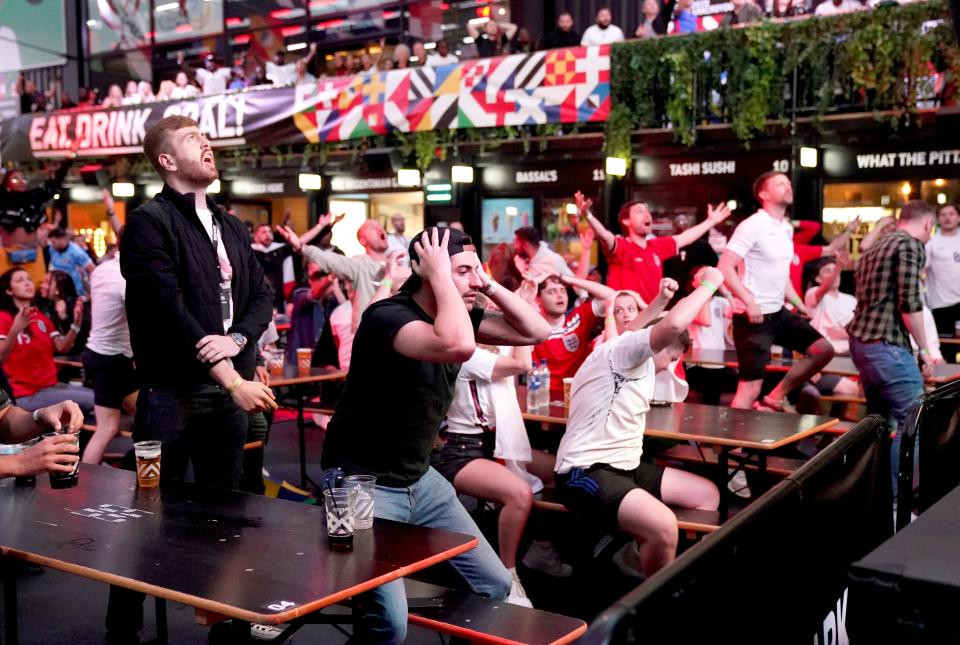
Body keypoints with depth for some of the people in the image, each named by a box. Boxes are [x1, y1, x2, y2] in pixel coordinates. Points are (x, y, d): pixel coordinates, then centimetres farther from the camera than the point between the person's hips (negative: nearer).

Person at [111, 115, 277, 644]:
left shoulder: (231, 228, 16)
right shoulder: (150, 222, -8)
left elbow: (262, 296, 11)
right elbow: (170, 311, -17)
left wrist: (236, 339, -12)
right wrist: (233, 380, -20)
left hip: (228, 388, 7)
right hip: (171, 391, -6)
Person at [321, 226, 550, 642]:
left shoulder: (456, 315, 2)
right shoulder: (388, 316, -23)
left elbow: (535, 331, 3)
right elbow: (459, 347, -41)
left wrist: (488, 284, -7)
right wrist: (442, 275, -29)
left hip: (420, 480, 8)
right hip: (363, 483, -8)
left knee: (495, 585, 10)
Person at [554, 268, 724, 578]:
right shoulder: (619, 350, -14)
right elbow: (673, 325, -28)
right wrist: (709, 283, -16)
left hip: (624, 466, 11)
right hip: (587, 471, -11)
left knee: (707, 494, 15)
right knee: (664, 526, -33)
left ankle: (642, 554, 16)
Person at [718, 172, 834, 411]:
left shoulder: (787, 229, 13)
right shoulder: (752, 226, -13)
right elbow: (725, 267, -19)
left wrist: (801, 306, 16)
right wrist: (749, 301, -26)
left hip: (779, 312, 8)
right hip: (754, 316, -8)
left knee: (823, 350, 4)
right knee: (750, 387, -5)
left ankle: (775, 398, 12)